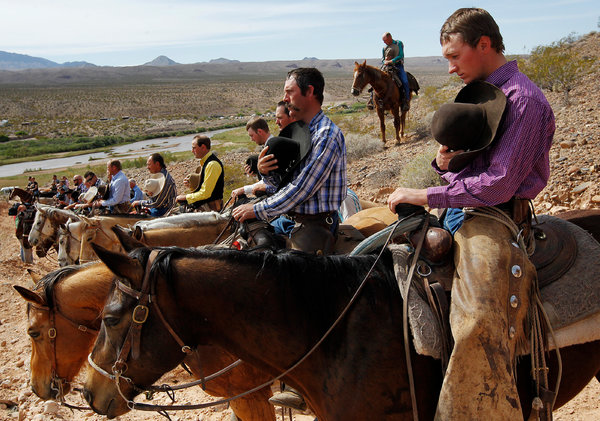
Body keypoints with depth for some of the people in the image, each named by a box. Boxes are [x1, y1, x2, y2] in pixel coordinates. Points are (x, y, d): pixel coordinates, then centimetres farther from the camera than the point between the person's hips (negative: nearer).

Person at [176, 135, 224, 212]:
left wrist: (186, 197, -10)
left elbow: (205, 193, -20)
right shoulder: (205, 162, 13)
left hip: (210, 207, -9)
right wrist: (191, 185, 2)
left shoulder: (212, 164, -18)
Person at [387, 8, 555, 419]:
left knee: (480, 324, -25)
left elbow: (499, 184, -16)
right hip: (458, 211, 9)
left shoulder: (524, 99, -9)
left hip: (493, 220, -9)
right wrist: (444, 163, 1)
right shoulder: (478, 93, 17)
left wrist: (425, 196, -15)